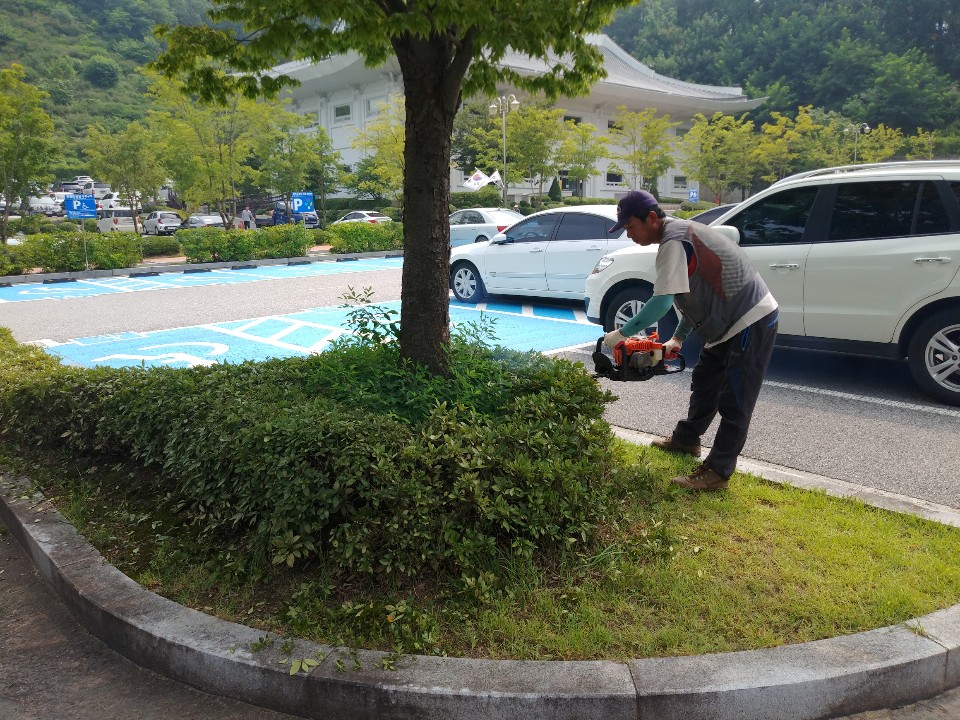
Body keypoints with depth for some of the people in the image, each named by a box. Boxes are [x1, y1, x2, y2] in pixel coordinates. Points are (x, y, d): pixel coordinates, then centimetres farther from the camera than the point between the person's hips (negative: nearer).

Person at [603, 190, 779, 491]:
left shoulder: (673, 242, -20)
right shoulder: (680, 233, 12)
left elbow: (661, 302, -26)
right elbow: (695, 295, 17)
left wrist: (621, 334, -18)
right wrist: (678, 338, 15)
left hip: (752, 321, -11)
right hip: (730, 322, 11)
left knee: (733, 402, -4)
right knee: (704, 382, 23)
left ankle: (717, 472, 3)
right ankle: (686, 439, 40)